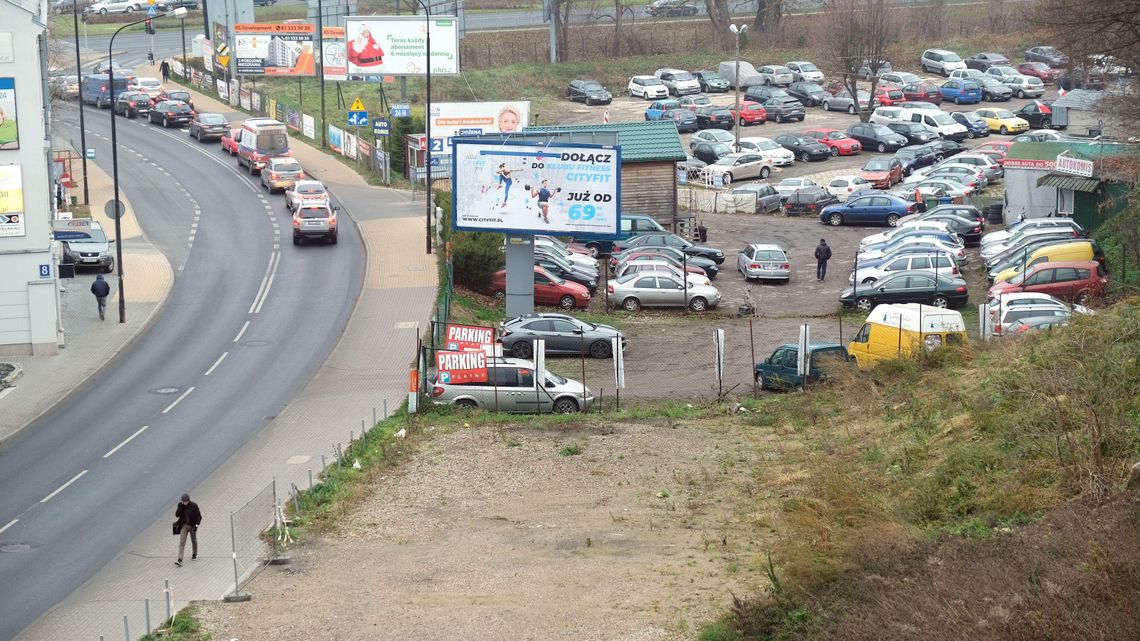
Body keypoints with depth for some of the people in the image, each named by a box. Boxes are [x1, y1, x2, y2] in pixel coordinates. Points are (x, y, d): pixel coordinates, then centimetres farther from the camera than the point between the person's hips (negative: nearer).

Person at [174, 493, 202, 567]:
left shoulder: (194, 505, -15)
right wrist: (180, 508, -23)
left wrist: (196, 525, -18)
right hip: (184, 526, 1)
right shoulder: (180, 505, -7)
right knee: (181, 542, -8)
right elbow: (177, 515, -8)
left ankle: (194, 554, 43)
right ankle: (180, 560, -14)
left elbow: (199, 516, -9)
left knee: (194, 540, 19)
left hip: (192, 526, -1)